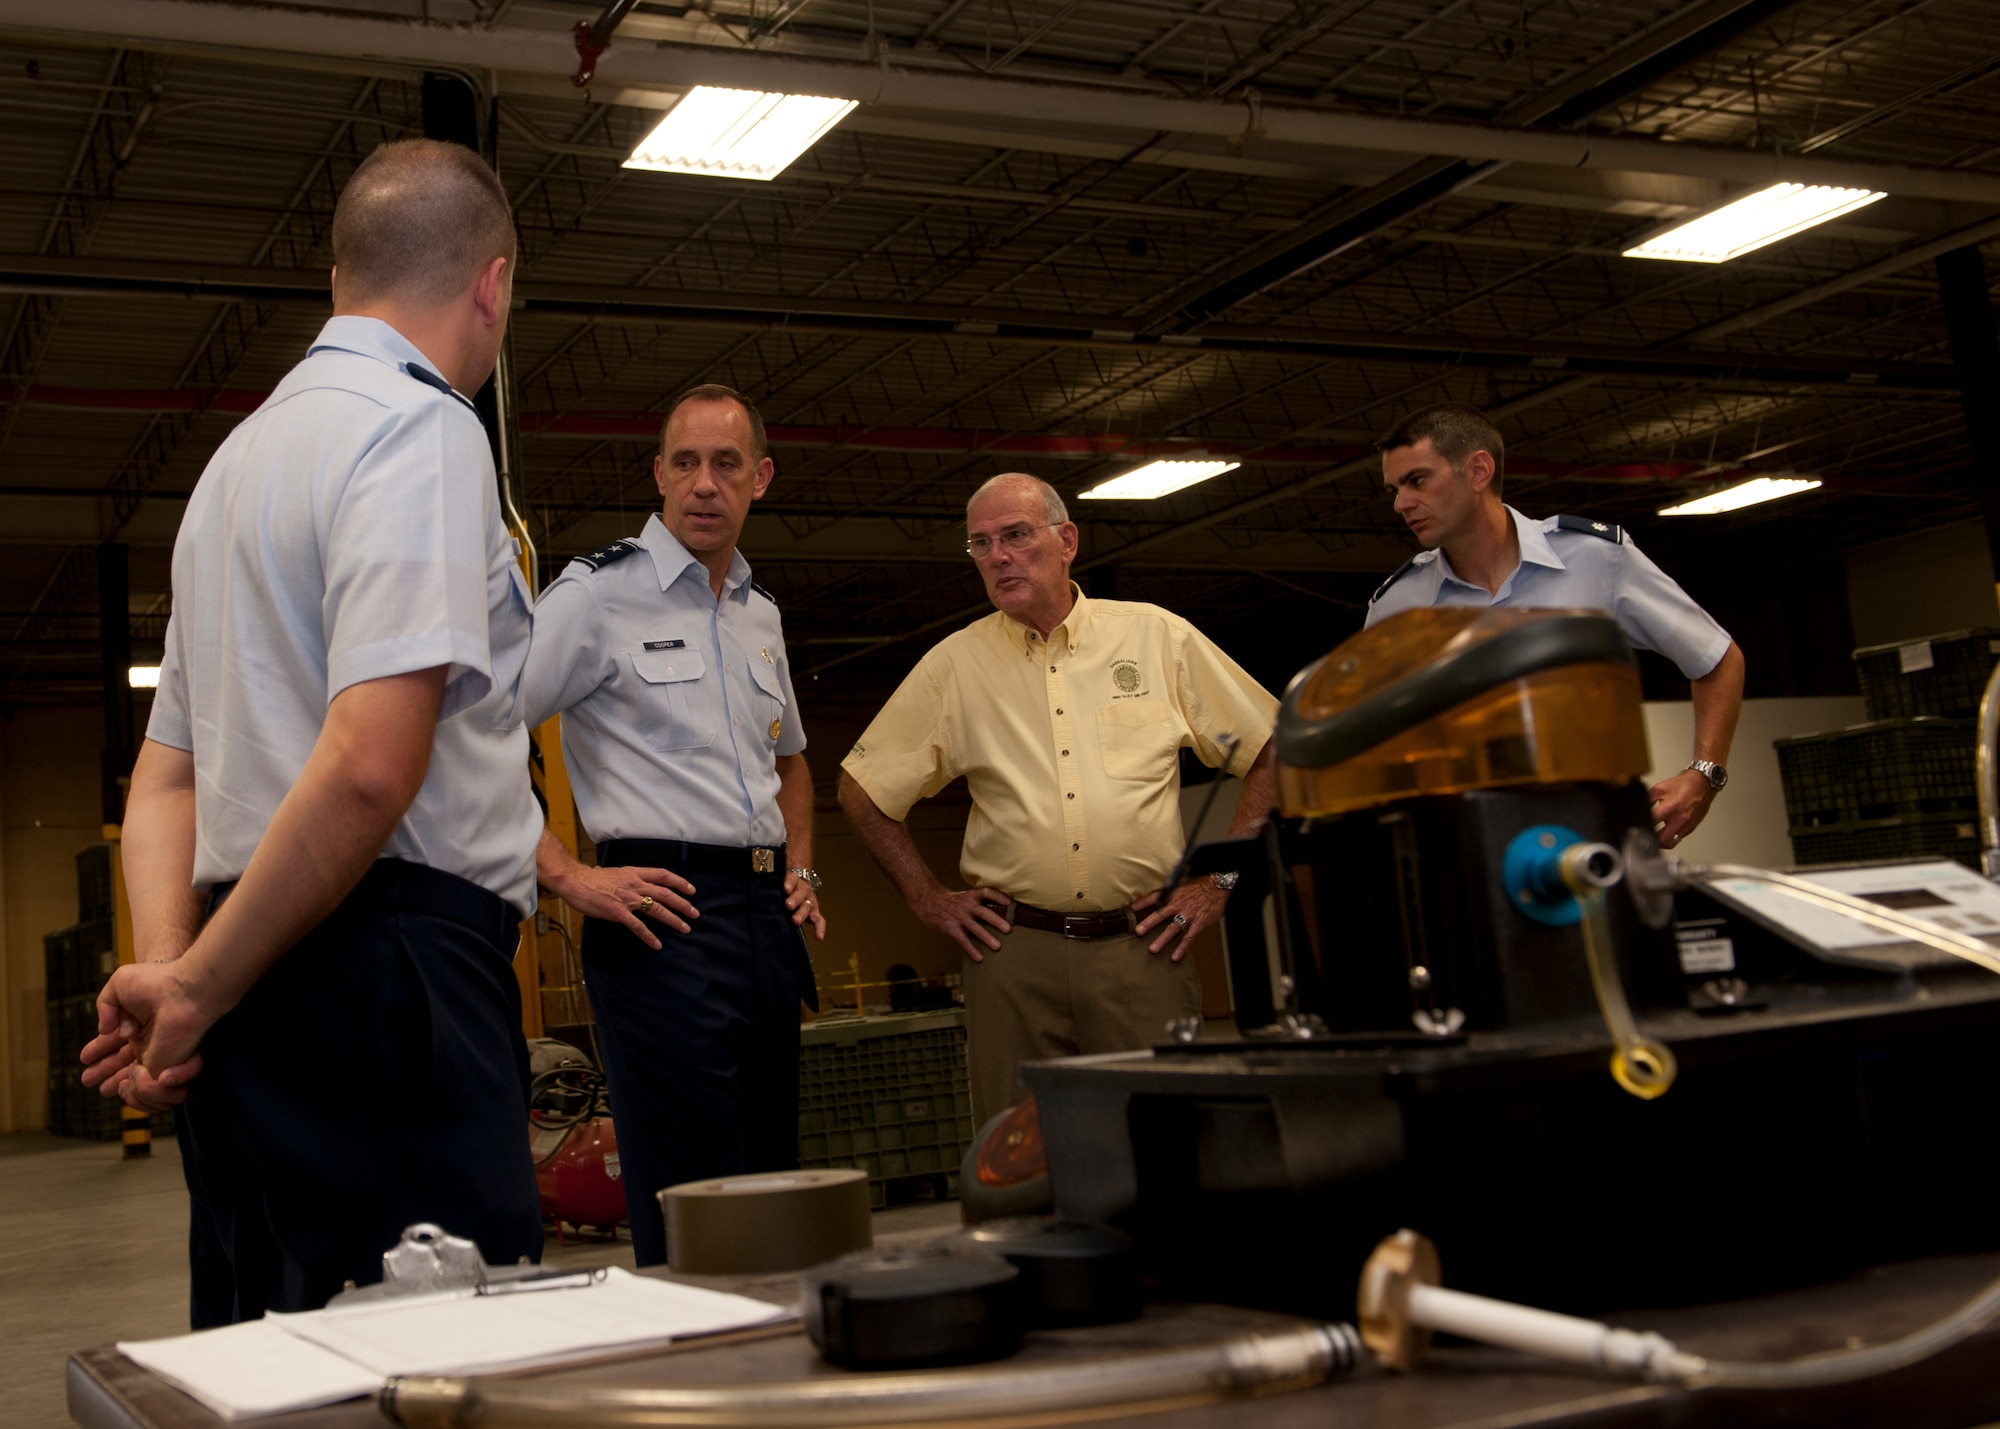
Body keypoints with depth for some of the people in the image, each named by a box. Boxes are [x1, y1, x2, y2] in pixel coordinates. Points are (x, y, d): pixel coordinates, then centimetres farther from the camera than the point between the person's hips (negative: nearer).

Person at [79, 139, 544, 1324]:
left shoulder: (242, 454, 21)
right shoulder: (425, 433, -8)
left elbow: (166, 771, 20)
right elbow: (371, 765, -20)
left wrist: (166, 963, 6)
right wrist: (195, 991, -10)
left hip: (259, 996, 9)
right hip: (388, 979, -9)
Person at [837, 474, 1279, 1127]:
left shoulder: (1158, 636, 6)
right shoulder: (954, 664, 8)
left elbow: (1272, 753, 9)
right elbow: (861, 788, 14)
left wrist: (1220, 878, 4)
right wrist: (928, 898, 9)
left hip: (1143, 946, 0)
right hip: (1012, 954, 1)